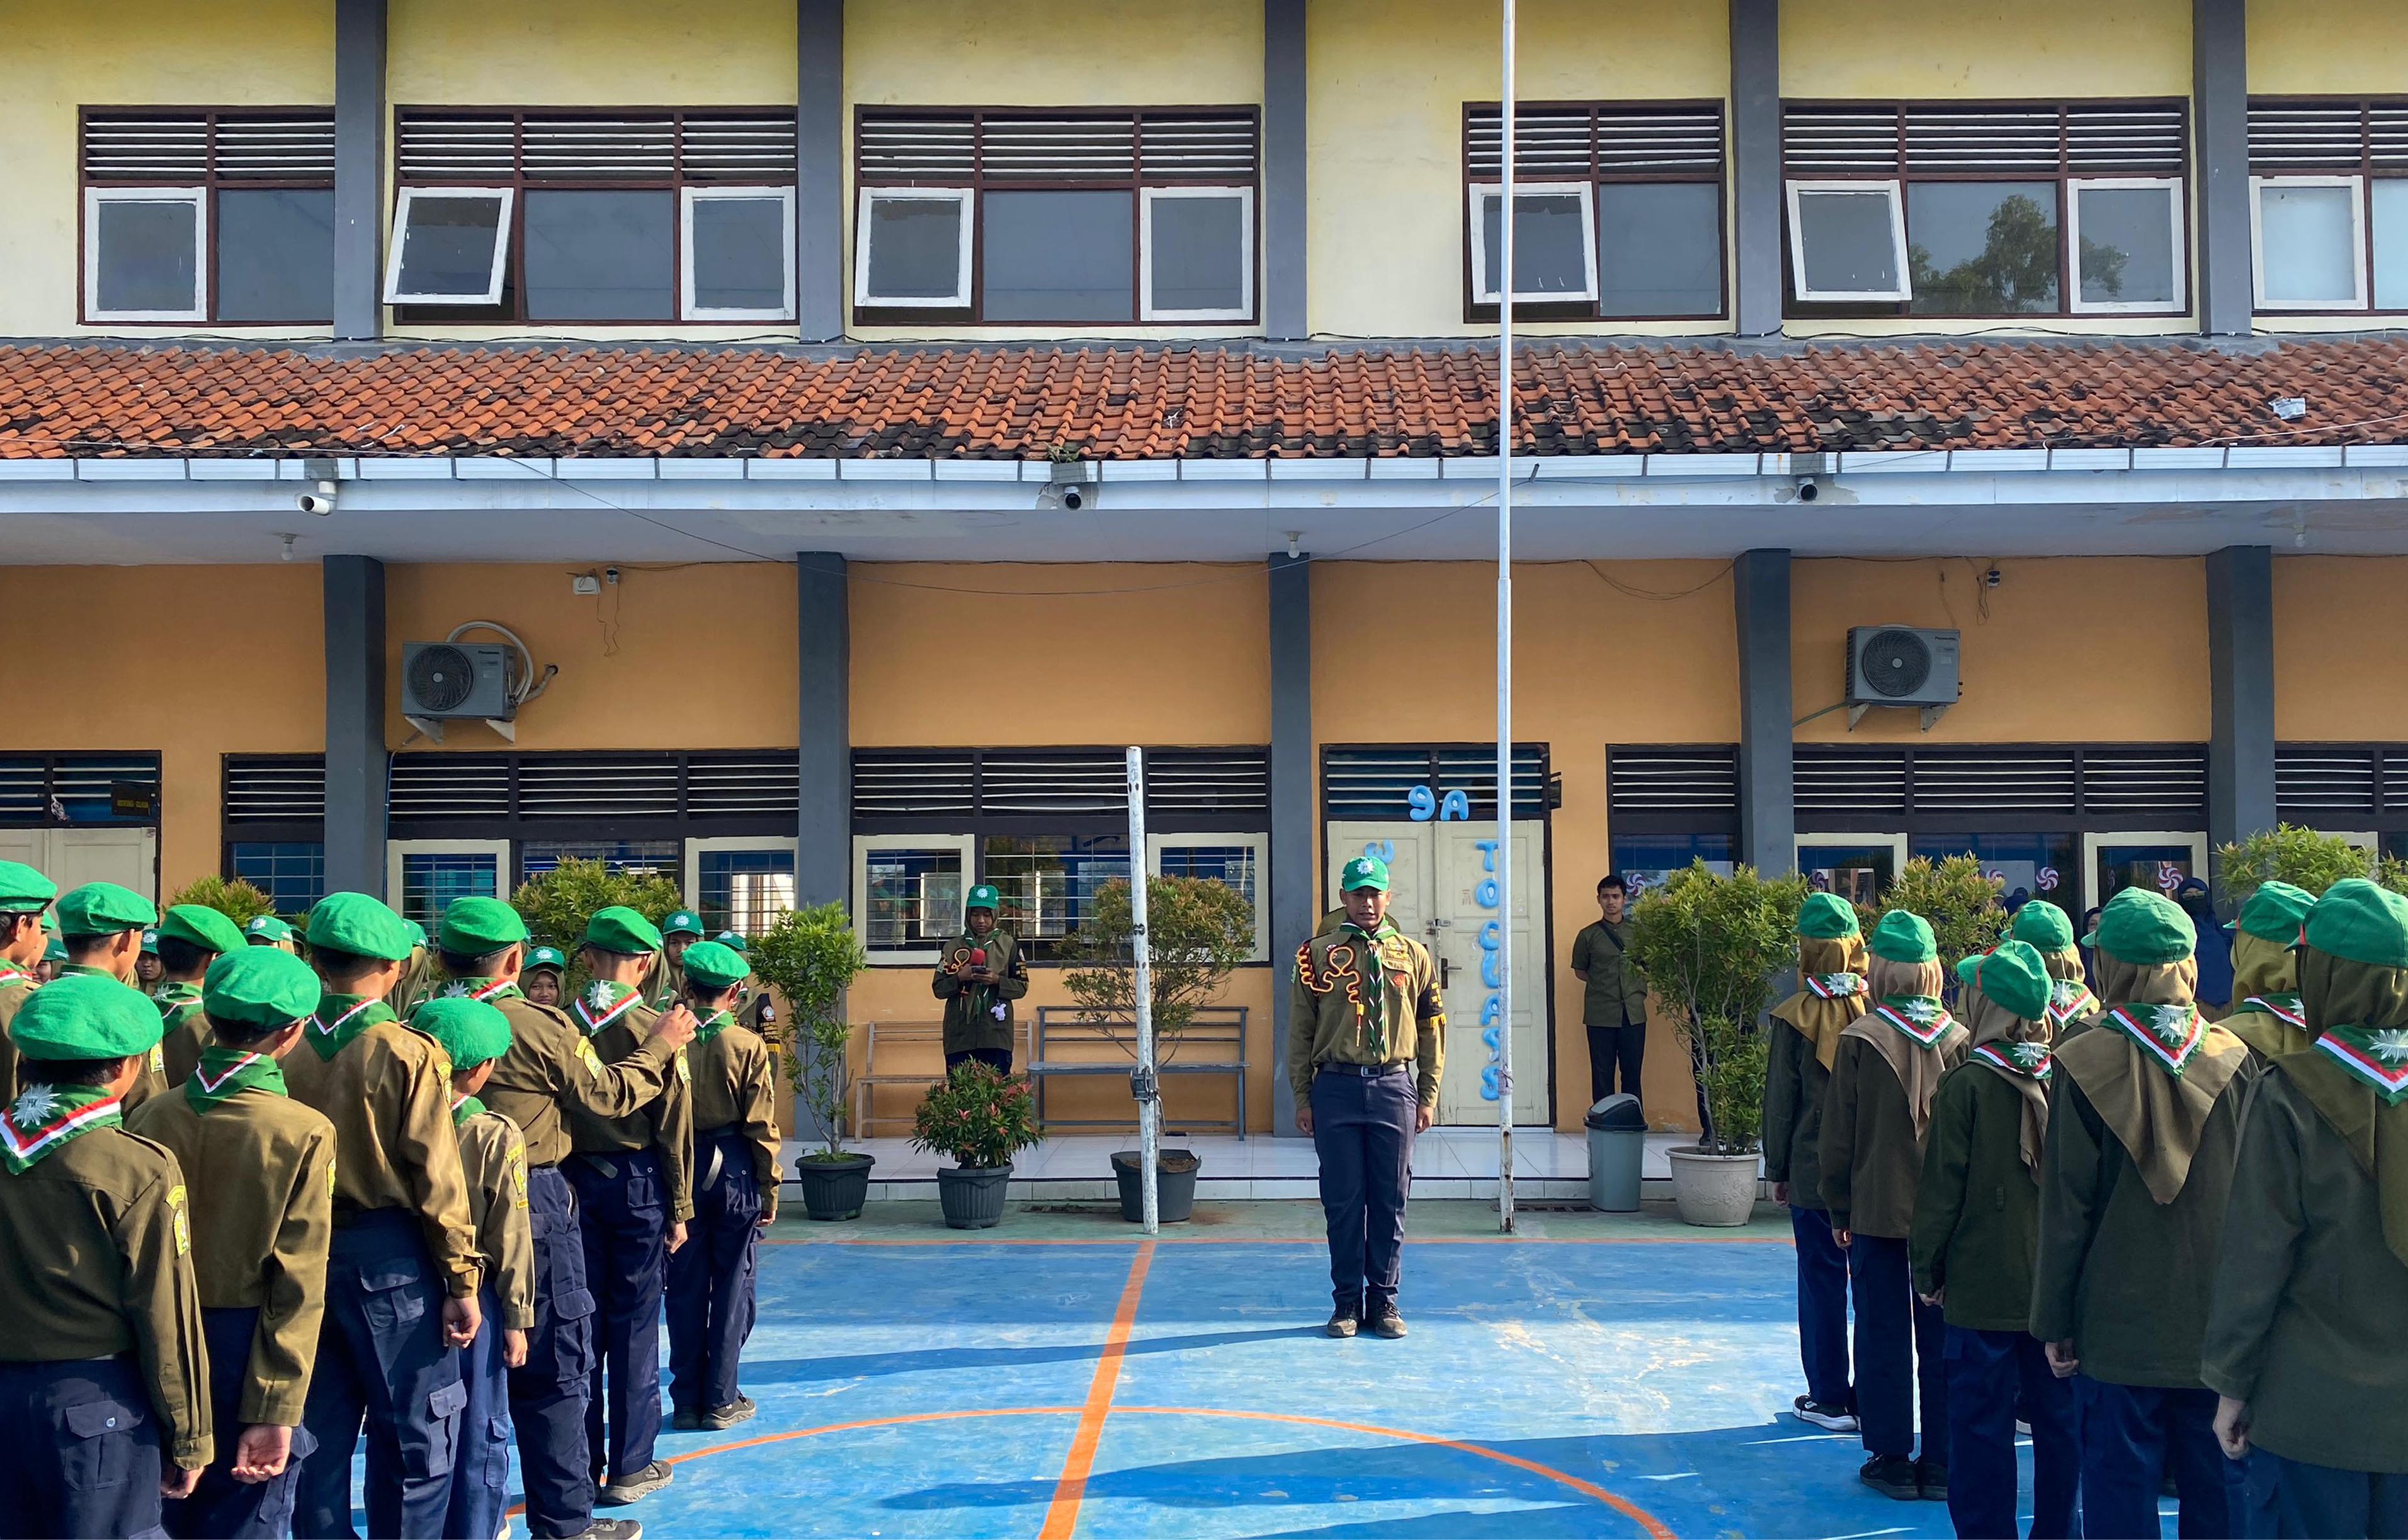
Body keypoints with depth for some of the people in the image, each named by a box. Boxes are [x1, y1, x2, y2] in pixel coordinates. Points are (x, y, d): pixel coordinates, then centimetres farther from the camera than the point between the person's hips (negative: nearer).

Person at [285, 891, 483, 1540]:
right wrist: (462, 1279, -6)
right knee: (413, 1436, 5)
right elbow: (437, 1179, -12)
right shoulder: (407, 1054, -12)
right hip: (391, 1256, -4)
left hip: (305, 1254, 5)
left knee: (320, 1431, 14)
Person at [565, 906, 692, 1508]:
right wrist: (680, 1207, 0)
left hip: (574, 1180, 3)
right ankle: (630, 1467, 7)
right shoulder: (654, 1029, -9)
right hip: (637, 1181, -3)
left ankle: (581, 1464, 16)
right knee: (634, 1323, 3)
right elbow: (672, 1125, -7)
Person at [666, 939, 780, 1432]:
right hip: (733, 1170, -2)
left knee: (685, 1289, 9)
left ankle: (687, 1400, 14)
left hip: (680, 1169, 2)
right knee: (732, 1287, 7)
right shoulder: (748, 1046, -9)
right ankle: (721, 1401, 10)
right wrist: (769, 1188, 2)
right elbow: (761, 1127, -7)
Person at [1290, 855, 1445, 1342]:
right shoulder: (1319, 955, 3)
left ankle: (1384, 1300, 15)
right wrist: (1302, 1099, 0)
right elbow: (1301, 1032, 4)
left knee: (1390, 1200, 5)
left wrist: (1428, 1096, 4)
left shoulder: (1413, 955, 8)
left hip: (1394, 1087, 1)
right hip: (1336, 1088, -1)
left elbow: (1432, 1030, 10)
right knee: (1342, 1200, 3)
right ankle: (1348, 1301, 12)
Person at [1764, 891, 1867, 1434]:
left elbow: (1781, 1100, -4)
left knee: (1822, 1281, 5)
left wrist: (1777, 1170, 6)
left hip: (1814, 1171, -2)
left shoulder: (1797, 1015, -9)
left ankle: (1830, 1398, 9)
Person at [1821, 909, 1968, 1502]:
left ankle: (1891, 1459, 11)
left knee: (1884, 1336, 6)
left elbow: (1839, 1134, -6)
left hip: (1878, 1210, -2)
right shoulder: (1959, 1039, -3)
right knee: (1942, 1338, 9)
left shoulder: (1861, 1038, -10)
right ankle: (1942, 1462, 14)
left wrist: (1839, 1210, 5)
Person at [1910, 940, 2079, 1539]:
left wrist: (1927, 1270, 2)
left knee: (1982, 1427, 4)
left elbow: (1942, 1189, -10)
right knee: (2059, 1422, 13)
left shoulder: (1967, 1085, -12)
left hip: (1983, 1288, -4)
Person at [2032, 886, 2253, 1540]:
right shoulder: (2233, 1058, -3)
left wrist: (2054, 1321, 1)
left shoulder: (2086, 1064, -11)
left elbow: (2066, 1205, -8)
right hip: (2218, 1325, 3)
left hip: (2119, 1326, -3)